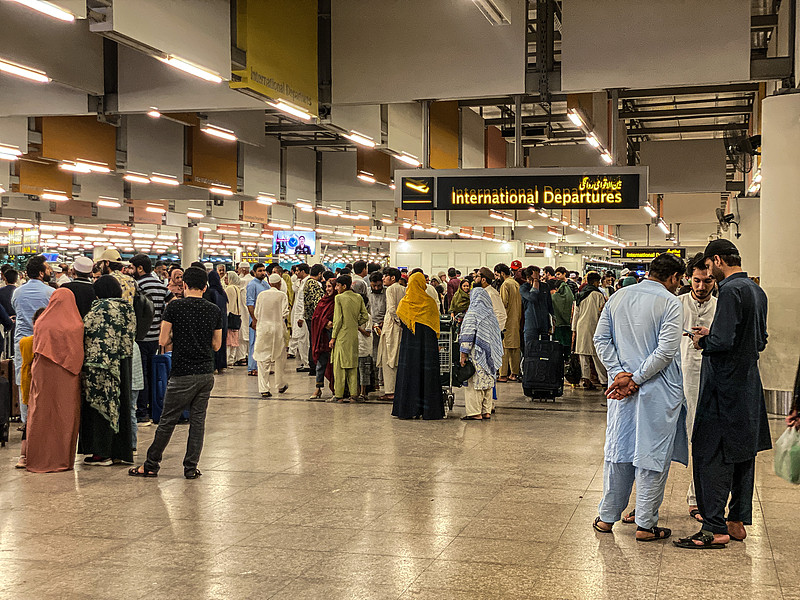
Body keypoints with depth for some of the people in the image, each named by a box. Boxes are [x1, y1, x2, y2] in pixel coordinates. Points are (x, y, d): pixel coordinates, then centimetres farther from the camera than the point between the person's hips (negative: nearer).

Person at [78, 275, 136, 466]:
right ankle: (120, 452, 17)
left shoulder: (101, 307, -12)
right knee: (119, 405, 12)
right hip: (123, 364, 8)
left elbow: (85, 328, -12)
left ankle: (102, 452, 2)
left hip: (100, 364, -8)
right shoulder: (128, 309, 10)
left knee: (99, 405, -1)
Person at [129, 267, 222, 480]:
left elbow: (163, 341, -5)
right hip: (206, 373, 4)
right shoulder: (214, 310, 4)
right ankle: (191, 467, 11)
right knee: (198, 419, 9)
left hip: (183, 374, -4)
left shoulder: (174, 306, -7)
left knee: (168, 420, 4)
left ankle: (151, 465, 13)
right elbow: (217, 345, 11)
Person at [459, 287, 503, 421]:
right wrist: (499, 355, 21)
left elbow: (467, 335, -14)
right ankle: (487, 411, 12)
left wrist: (464, 354, -13)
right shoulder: (491, 314, 11)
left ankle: (475, 412, -5)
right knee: (487, 382, 10)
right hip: (489, 356, 7)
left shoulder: (472, 313, -9)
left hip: (477, 354, -7)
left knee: (474, 382, -4)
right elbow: (497, 336, 15)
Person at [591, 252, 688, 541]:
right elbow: (666, 350, -19)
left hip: (622, 388, 5)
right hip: (658, 391, -5)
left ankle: (607, 517, 21)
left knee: (618, 449, 14)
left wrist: (620, 373, -1)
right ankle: (646, 525, 9)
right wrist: (635, 379, -13)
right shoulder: (670, 303, -11)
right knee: (653, 455, 3)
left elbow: (601, 339, 4)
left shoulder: (618, 297, 6)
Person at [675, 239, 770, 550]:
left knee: (710, 454, -6)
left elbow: (723, 341, -25)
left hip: (725, 386, -10)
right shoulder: (757, 291, 13)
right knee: (742, 453, 14)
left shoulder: (730, 291, -16)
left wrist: (703, 342, -4)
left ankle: (715, 529, -5)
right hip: (749, 384, 10)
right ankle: (738, 521, 22)